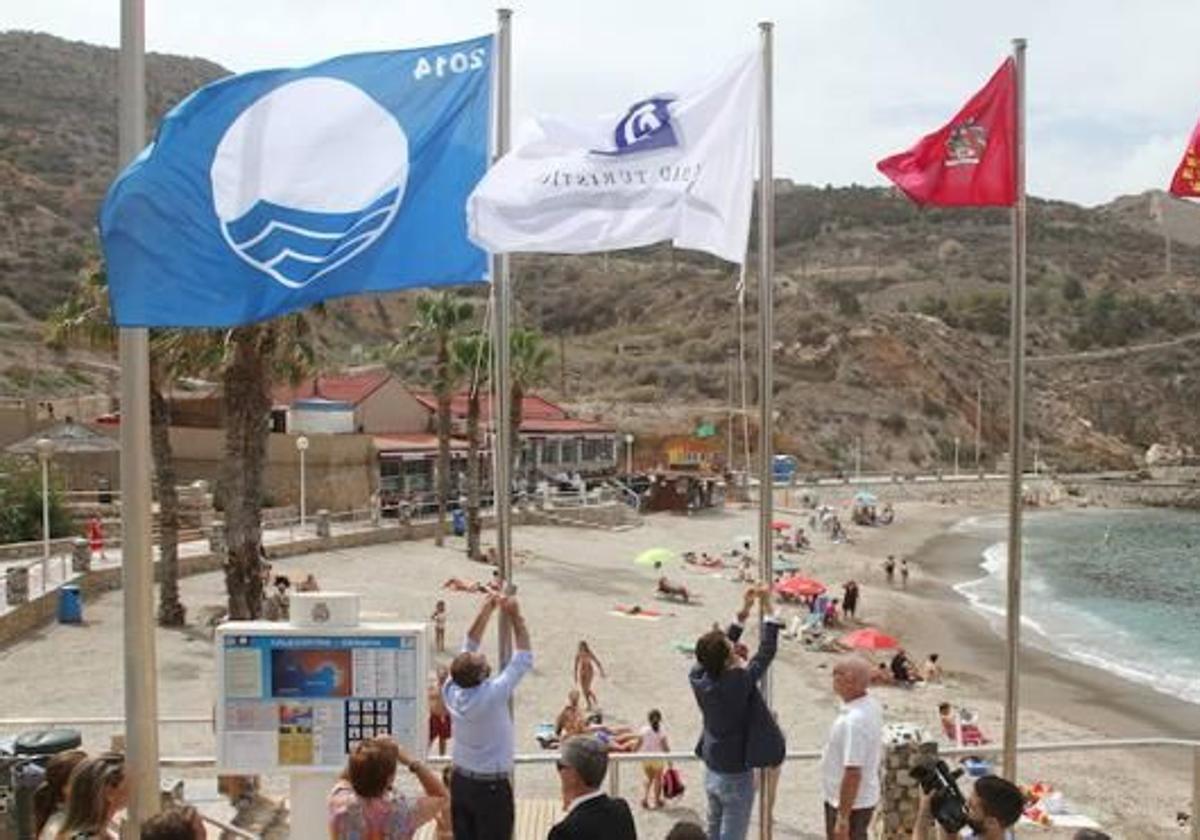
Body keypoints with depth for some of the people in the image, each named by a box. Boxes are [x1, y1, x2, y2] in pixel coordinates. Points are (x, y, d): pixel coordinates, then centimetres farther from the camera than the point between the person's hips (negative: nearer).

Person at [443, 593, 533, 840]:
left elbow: (469, 646, 4)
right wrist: (515, 617, -13)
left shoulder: (452, 691, -9)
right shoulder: (492, 696, -25)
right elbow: (524, 658, -17)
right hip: (491, 786, -6)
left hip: (460, 781, 6)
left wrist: (485, 612, 6)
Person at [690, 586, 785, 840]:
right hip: (735, 776, -7)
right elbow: (766, 652, -21)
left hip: (712, 771, 7)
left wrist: (743, 612, 2)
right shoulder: (738, 683, -28)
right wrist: (768, 608, -16)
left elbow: (724, 644, 3)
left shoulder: (699, 678, -10)